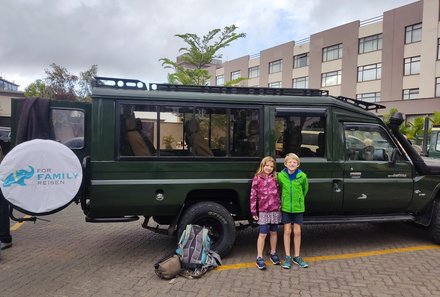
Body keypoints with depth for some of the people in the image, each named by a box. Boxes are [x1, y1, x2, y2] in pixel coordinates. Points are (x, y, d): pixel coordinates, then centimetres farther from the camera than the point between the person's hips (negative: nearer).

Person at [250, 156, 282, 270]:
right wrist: (253, 211, -7)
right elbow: (253, 195, -5)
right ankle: (259, 258, 8)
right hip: (263, 211, -3)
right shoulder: (257, 178, -4)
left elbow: (278, 192, 11)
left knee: (273, 233, 15)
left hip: (275, 210, 3)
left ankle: (273, 254, 30)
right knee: (262, 234, -1)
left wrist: (280, 205, 3)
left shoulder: (275, 178, 5)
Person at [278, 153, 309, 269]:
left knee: (297, 232, 7)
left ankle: (297, 257, 21)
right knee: (287, 231, 6)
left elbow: (305, 189, 8)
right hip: (286, 207, 0)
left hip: (298, 208, 0)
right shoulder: (281, 176, -9)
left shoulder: (302, 176, -10)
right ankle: (288, 257, 16)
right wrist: (284, 200, 9)